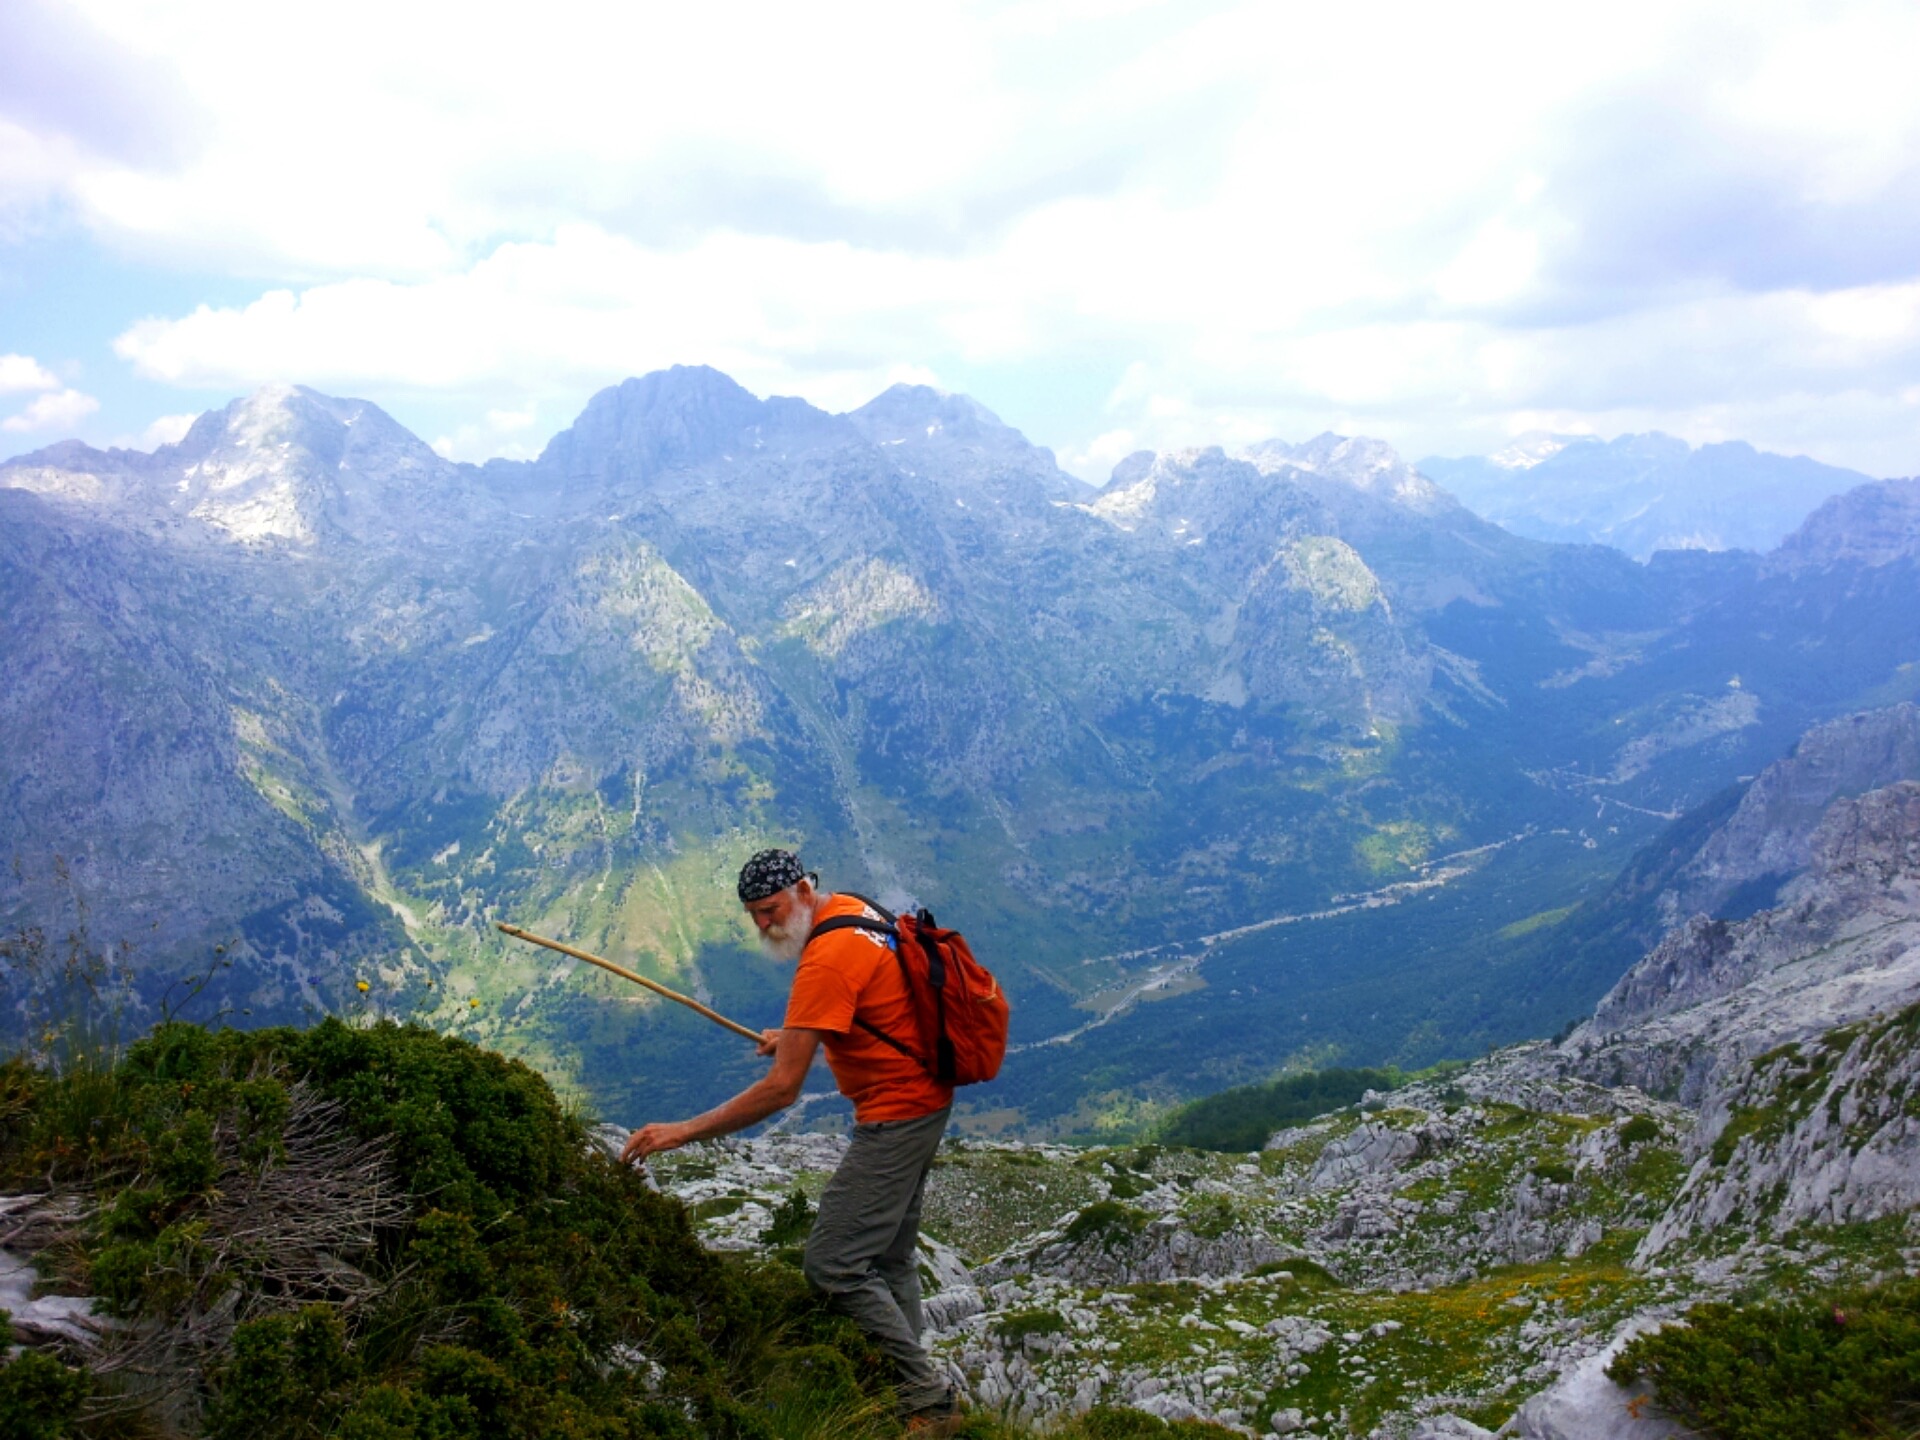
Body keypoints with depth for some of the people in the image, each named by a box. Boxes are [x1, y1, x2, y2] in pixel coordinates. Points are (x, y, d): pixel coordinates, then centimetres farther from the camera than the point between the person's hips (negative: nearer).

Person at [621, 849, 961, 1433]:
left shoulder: (826, 960, -25)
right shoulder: (851, 908, 4)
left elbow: (781, 1090, -27)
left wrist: (683, 1131, -22)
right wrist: (796, 1035, 10)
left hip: (897, 1112, -11)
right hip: (924, 1098, 11)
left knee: (833, 1264, -9)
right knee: (887, 1258, 18)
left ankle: (929, 1403, 0)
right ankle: (910, 1391, 27)